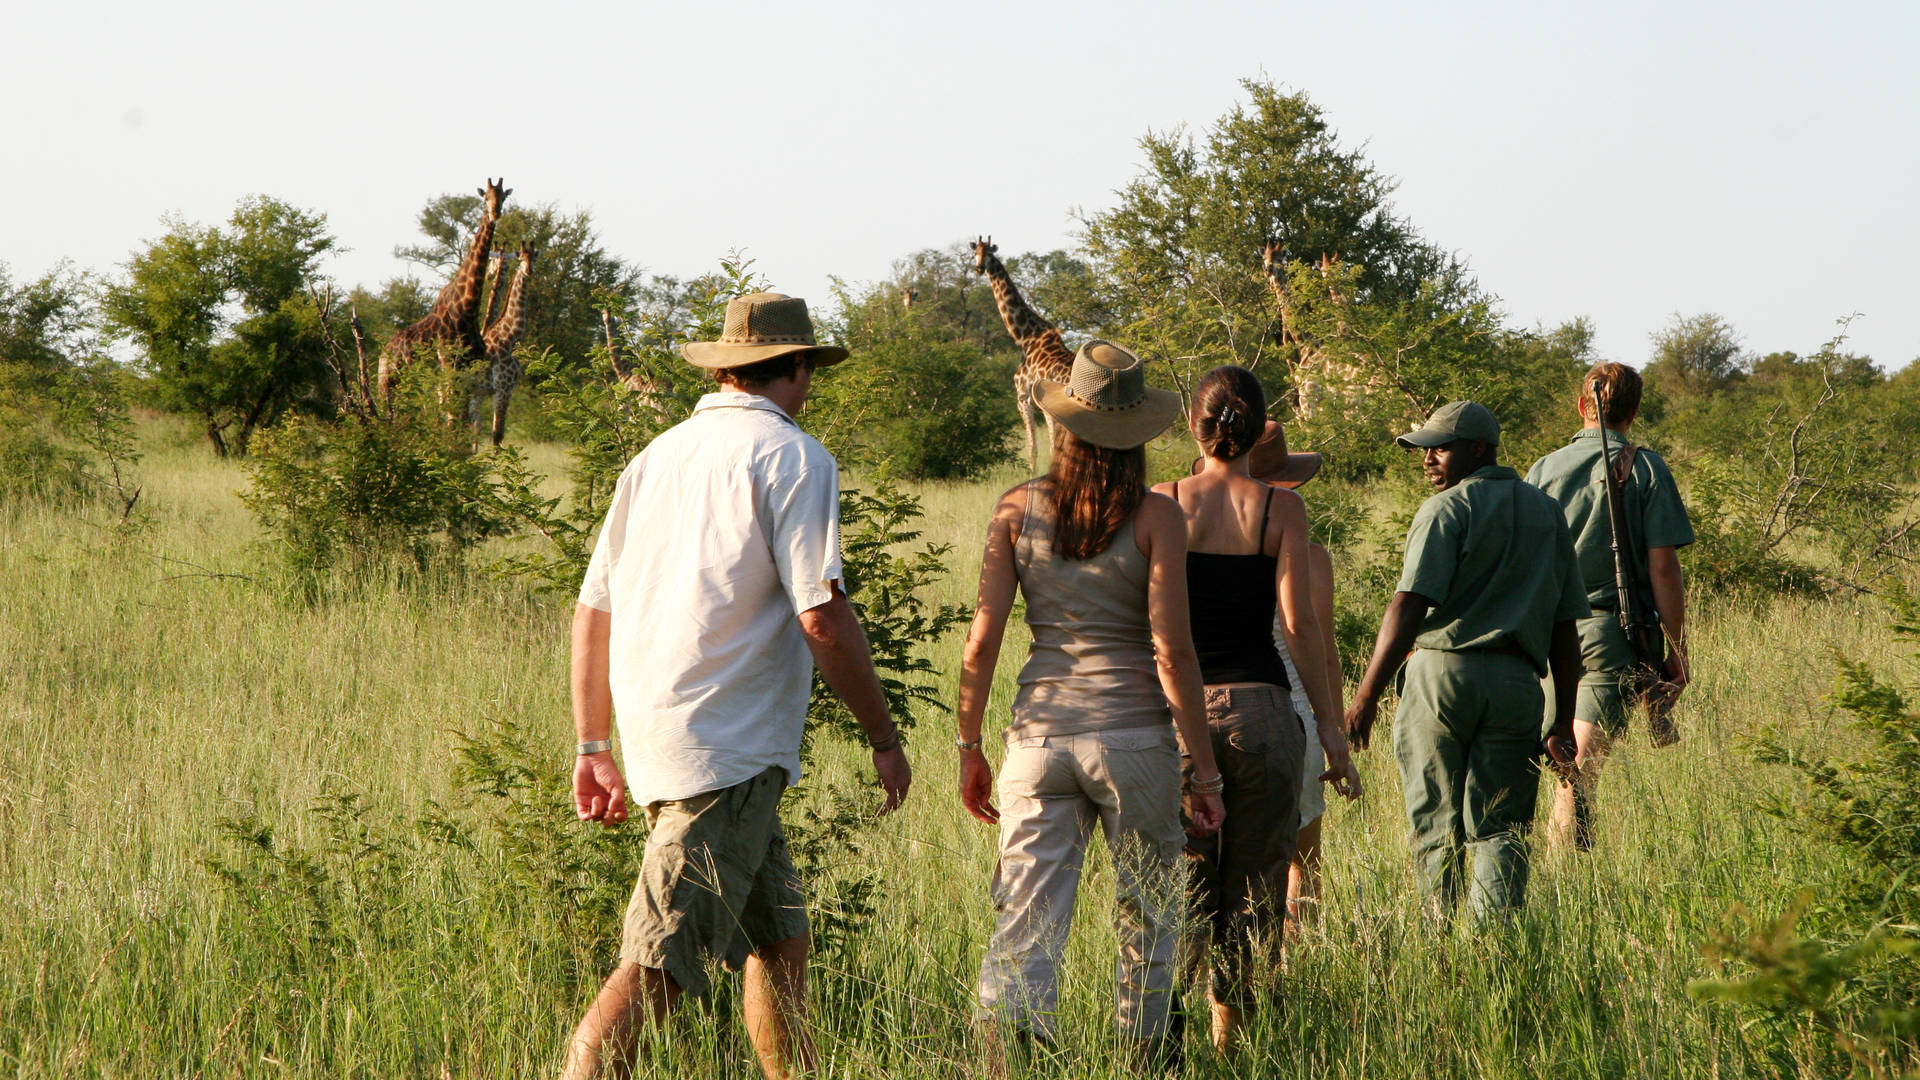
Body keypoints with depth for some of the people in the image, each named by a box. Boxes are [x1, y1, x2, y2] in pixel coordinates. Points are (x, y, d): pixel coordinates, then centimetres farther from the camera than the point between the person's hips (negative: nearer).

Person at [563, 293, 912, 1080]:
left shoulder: (658, 456, 15)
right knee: (656, 966, -12)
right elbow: (822, 618, -13)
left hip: (654, 739, 8)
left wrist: (592, 746, 22)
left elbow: (593, 610, 16)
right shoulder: (792, 459, -6)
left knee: (779, 941, 18)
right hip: (725, 751, -8)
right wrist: (884, 738, -2)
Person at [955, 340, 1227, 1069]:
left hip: (1040, 730, 2)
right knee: (1147, 920, 16)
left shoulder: (1017, 510, 3)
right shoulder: (1155, 518, -5)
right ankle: (1146, 1058, 24)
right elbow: (1171, 651, -9)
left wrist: (970, 746, 10)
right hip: (1133, 735, -2)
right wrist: (1203, 768, -3)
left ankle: (1003, 1056, -20)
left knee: (1026, 924, -1)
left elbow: (982, 639, 0)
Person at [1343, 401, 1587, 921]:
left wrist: (1367, 693, -13)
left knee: (1437, 824, 4)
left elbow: (1410, 606, -12)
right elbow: (1565, 625, 15)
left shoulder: (1447, 508, -1)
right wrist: (1563, 720, 16)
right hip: (1516, 682, 4)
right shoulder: (1548, 513, 17)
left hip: (1443, 670, -4)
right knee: (1499, 827, 3)